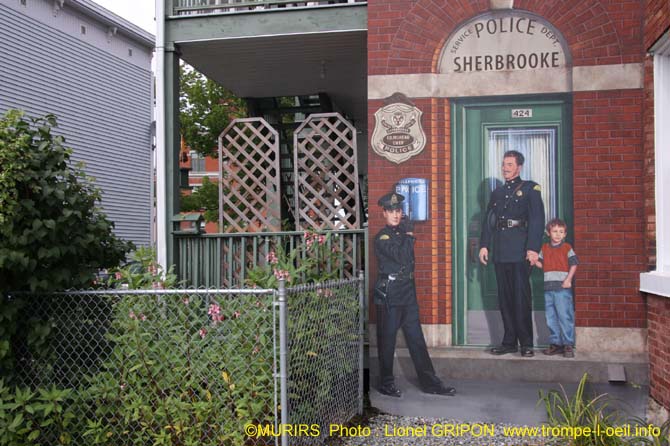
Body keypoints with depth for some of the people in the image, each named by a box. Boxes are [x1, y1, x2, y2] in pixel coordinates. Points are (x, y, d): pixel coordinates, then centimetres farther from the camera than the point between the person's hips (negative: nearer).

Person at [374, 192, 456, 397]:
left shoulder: (402, 232, 12)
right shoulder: (382, 237, -10)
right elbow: (402, 257, -22)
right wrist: (408, 235, -10)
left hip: (408, 291, 7)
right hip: (389, 293, -7)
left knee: (416, 338, 9)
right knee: (387, 340, 3)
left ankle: (430, 382, 13)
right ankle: (386, 384, 14)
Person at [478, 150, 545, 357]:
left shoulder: (530, 189, 2)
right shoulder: (497, 192, 18)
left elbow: (537, 220, -7)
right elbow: (488, 221, 15)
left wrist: (533, 248, -16)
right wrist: (484, 245, 4)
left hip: (520, 252, -5)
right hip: (500, 252, 5)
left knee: (522, 297, -4)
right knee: (505, 298, 7)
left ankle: (526, 343, 3)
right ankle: (509, 341, 14)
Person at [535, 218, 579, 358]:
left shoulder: (566, 248, 0)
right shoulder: (544, 248, 13)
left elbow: (574, 264, -3)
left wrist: (568, 280, -12)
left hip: (562, 287, -5)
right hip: (548, 288, 5)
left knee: (565, 316, -5)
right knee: (551, 318, 9)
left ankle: (568, 344, 2)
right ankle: (555, 343, 18)